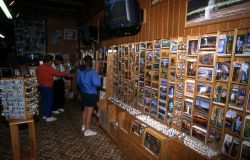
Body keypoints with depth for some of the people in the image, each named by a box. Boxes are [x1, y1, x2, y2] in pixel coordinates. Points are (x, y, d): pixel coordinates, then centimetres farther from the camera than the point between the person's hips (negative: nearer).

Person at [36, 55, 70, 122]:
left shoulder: (39, 67, 7)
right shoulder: (48, 68, -18)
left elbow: (37, 75, 19)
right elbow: (58, 73, -15)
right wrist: (66, 74, -3)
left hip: (41, 86, 8)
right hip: (48, 87, -8)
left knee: (44, 101, 16)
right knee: (49, 101, 0)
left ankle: (44, 115, 27)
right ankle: (48, 117, 7)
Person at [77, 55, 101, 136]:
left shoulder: (80, 71, 0)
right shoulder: (92, 72, -22)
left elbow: (78, 81, 11)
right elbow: (97, 83, -29)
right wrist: (98, 77, -9)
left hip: (83, 93, 7)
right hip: (91, 94, -7)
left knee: (85, 109, 23)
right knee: (89, 113, 3)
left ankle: (83, 126, 38)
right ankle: (87, 131, 13)